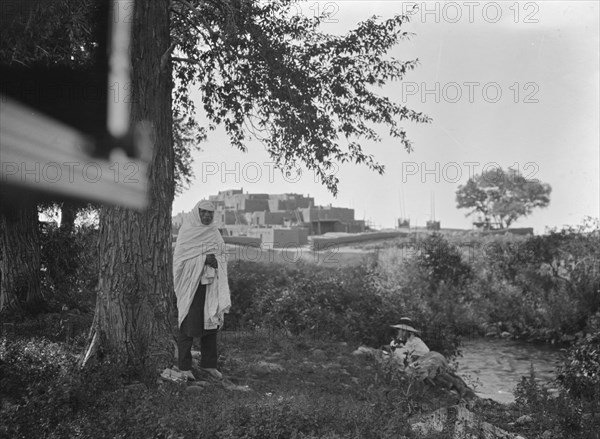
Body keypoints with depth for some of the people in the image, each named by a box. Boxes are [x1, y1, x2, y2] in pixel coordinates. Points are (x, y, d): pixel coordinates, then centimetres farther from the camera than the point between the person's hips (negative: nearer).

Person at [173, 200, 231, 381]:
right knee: (189, 324, -3)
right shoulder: (186, 232, -5)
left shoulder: (214, 232, 10)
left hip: (211, 284, 5)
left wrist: (215, 260, -9)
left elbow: (222, 256, 13)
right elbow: (179, 258, -11)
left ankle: (208, 364, 19)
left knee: (211, 322, 8)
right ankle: (184, 366, 7)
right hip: (191, 284, -5)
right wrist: (204, 259, -19)